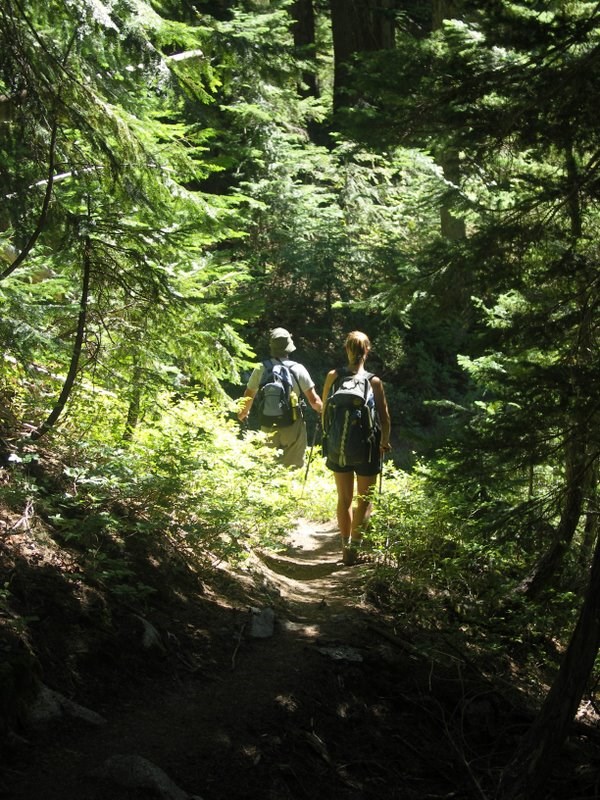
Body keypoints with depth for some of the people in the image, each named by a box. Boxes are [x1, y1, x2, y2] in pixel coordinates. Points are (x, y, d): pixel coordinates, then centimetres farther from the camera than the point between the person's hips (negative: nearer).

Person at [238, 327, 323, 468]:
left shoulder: (261, 369, -5)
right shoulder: (298, 369, -10)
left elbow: (248, 396, 8)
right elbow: (313, 400, -8)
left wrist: (243, 412, 28)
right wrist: (323, 410, 13)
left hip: (269, 427, 2)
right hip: (293, 427, -2)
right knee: (294, 467, 6)